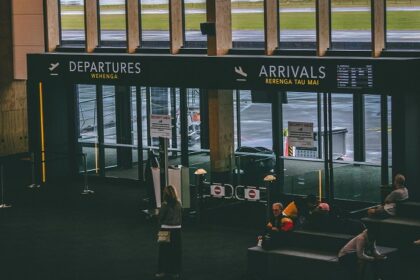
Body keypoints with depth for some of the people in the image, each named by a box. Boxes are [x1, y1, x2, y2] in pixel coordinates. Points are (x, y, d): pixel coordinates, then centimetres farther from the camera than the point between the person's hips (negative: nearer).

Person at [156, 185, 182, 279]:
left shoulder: (165, 204, -14)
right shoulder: (178, 203, 1)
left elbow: (161, 217, -7)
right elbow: (181, 216, 6)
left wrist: (161, 224, 11)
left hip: (166, 229, -4)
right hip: (177, 229, 4)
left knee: (164, 251, 5)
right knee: (176, 251, 10)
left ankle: (163, 271, 7)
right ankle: (175, 271, 14)